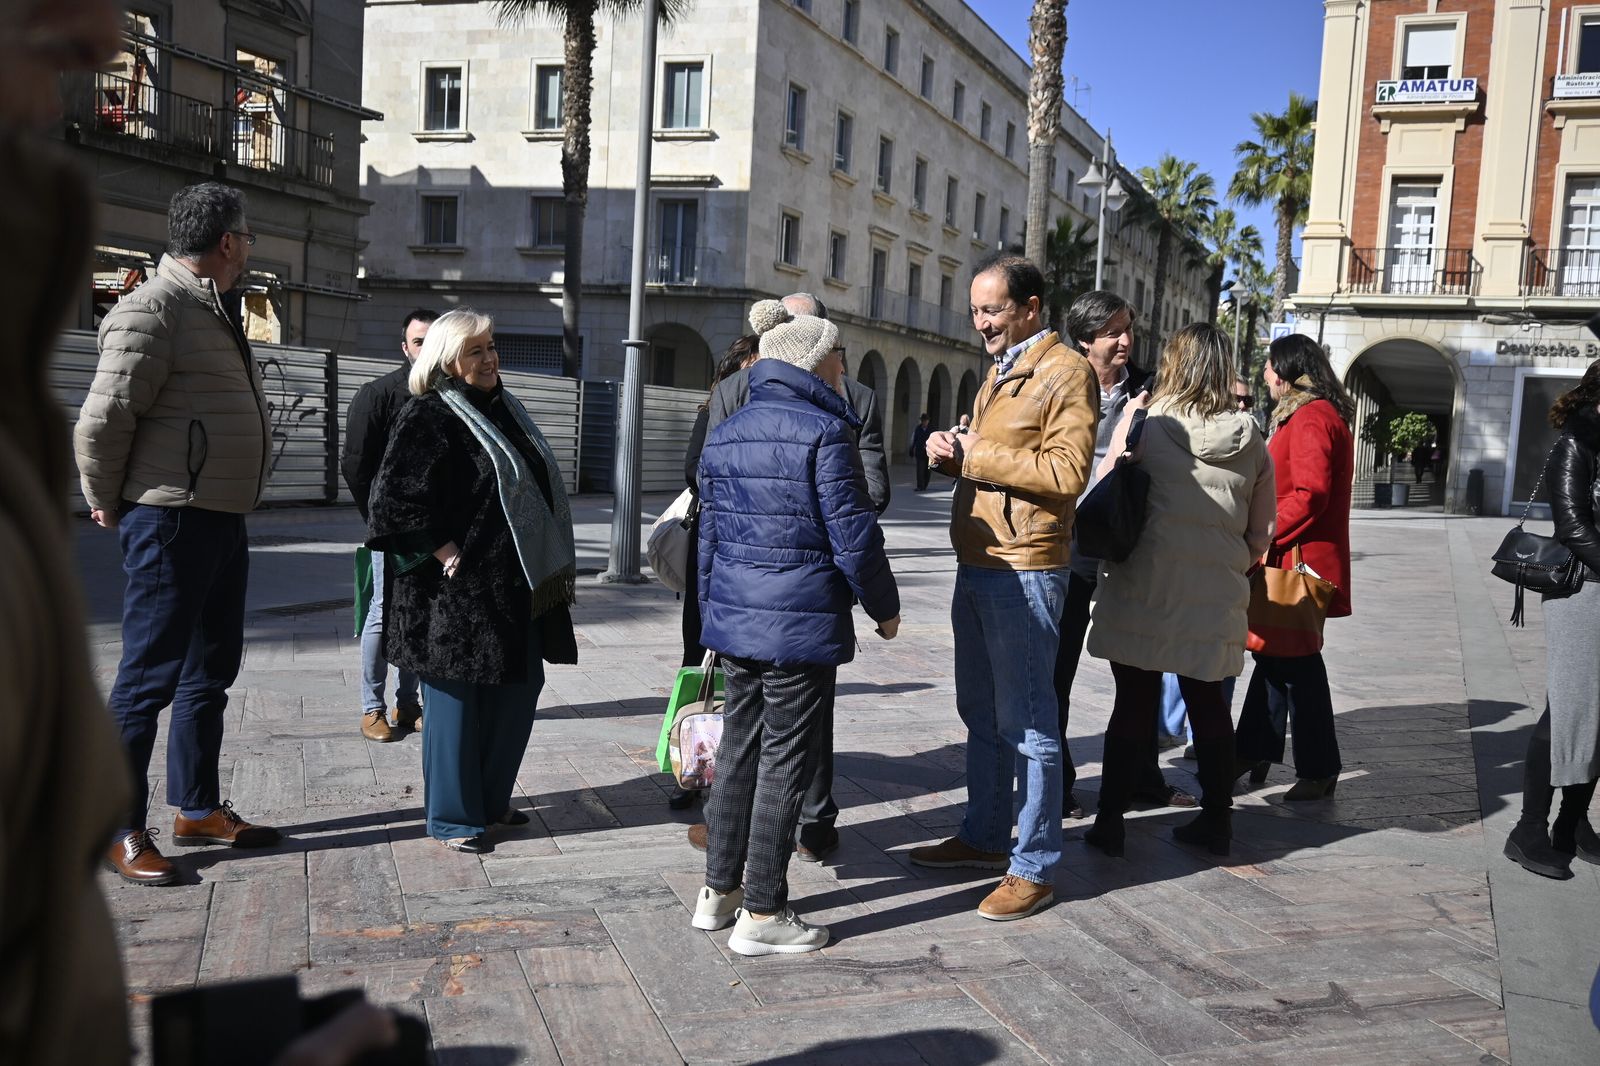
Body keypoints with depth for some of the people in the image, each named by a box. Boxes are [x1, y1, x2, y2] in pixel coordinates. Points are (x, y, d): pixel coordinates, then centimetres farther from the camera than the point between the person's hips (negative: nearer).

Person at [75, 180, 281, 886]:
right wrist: (108, 504, -8)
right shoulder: (154, 308, -14)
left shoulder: (211, 308, 16)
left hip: (222, 518, 10)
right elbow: (102, 418, -20)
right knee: (151, 676, -3)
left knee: (210, 670, 16)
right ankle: (120, 830, 8)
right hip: (171, 519, -10)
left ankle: (198, 809, 28)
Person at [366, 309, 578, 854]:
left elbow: (536, 484, 24)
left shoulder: (504, 408, 14)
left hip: (517, 584, 9)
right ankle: (453, 818, 14)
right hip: (460, 588, -9)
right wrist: (443, 549, -19)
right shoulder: (429, 415, -12)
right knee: (459, 701, 1)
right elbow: (396, 495, -20)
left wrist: (549, 568, 18)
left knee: (520, 690, 15)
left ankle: (490, 798, 30)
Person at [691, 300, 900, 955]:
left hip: (733, 621, 7)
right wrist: (884, 607, 1)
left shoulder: (723, 434, 11)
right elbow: (852, 535, -13)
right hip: (801, 623, -7)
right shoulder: (825, 431, -12)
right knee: (783, 764, 1)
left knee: (738, 751, 17)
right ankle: (761, 914, 9)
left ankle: (719, 891, 26)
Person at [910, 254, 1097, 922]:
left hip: (1024, 571, -9)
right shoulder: (1000, 372, 19)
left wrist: (977, 456, -17)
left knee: (1026, 723, -3)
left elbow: (1067, 471, -20)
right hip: (976, 563, 10)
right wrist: (953, 454, 4)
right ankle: (983, 837, 31)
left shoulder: (1065, 371, -10)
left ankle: (1033, 868, 6)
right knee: (981, 714, 18)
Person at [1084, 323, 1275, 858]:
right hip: (1216, 595, 3)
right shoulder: (1250, 441, 3)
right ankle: (1216, 820, 24)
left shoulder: (1146, 419, -7)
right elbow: (1260, 534, 7)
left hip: (1143, 588, -2)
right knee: (1208, 703, 15)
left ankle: (1110, 821, 11)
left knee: (1134, 703, 5)